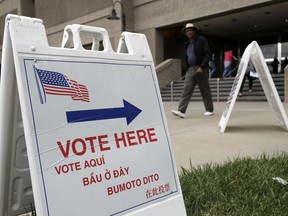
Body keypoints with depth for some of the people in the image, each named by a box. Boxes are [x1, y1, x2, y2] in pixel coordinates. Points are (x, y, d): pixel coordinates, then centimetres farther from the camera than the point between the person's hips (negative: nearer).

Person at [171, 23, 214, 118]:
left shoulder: (202, 40, -1)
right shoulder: (187, 44, 18)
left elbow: (207, 54, -9)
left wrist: (202, 67, -18)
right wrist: (187, 68, 11)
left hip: (201, 69, -5)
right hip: (190, 70, 5)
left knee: (205, 91, 3)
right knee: (186, 90, -6)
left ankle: (209, 110, 16)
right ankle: (181, 111, -12)